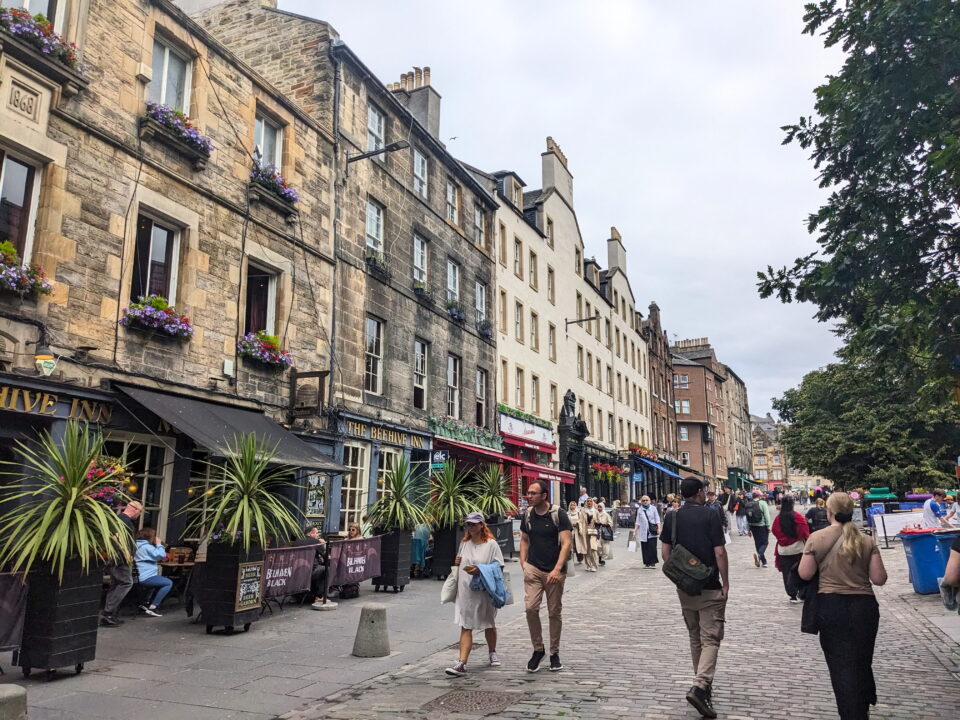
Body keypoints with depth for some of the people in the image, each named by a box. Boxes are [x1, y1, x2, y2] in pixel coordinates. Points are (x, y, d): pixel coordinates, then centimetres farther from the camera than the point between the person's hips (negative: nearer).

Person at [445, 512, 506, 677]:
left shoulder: (491, 544, -7)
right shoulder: (464, 543, 10)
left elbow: (499, 567, -9)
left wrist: (479, 570, -20)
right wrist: (458, 563, 2)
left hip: (484, 592, -3)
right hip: (465, 591, 3)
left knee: (489, 625, 17)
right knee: (465, 627, -5)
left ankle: (492, 653, 40)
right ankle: (462, 664, -11)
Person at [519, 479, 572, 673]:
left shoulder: (558, 514, -10)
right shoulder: (528, 514, 4)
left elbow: (566, 543, -14)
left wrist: (557, 570, -23)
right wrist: (523, 563, 3)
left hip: (554, 571, -3)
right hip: (533, 568, 3)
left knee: (555, 612, 7)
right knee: (530, 608, -9)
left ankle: (554, 653, 23)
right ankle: (537, 649, 10)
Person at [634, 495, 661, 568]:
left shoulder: (653, 508, 6)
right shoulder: (639, 510, 9)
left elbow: (657, 519, 5)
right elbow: (638, 522, 12)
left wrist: (659, 528, -6)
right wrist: (635, 531, 8)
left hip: (652, 532, -2)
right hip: (643, 532, 2)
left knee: (652, 547, -7)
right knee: (645, 548, 2)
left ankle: (653, 563, 1)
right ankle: (647, 563, 9)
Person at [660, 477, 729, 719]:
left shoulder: (672, 517, 3)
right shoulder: (710, 514, -10)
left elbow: (665, 552, 4)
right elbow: (719, 552, -13)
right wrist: (726, 583, -4)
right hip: (710, 589, -5)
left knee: (695, 638, 17)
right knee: (710, 638, -2)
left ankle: (704, 685, 27)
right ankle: (699, 686, -17)